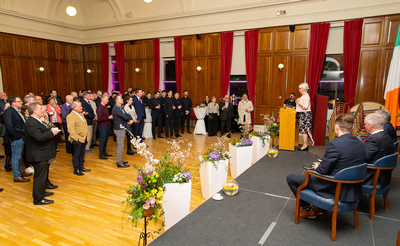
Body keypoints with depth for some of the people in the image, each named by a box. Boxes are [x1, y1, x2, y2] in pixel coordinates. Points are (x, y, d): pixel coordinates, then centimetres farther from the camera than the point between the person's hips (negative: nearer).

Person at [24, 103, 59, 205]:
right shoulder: (31, 123, -22)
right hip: (38, 156, -11)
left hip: (42, 155, 11)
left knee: (44, 175, 24)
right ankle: (38, 199, 9)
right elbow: (39, 137, -32)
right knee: (40, 176, -2)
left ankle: (41, 192, 40)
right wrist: (52, 133, -20)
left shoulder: (36, 121, 13)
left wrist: (50, 130, -1)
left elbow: (43, 133, 17)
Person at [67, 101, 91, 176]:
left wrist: (87, 135, 17)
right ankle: (76, 170, 14)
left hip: (84, 138, 8)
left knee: (82, 154, 17)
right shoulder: (70, 116, -15)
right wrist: (76, 138, -25)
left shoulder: (81, 114, 15)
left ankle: (81, 167, 29)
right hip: (78, 139, -8)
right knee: (76, 155, 3)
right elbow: (71, 130, -20)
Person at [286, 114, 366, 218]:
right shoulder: (360, 144, -1)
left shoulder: (334, 144, -25)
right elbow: (347, 164, 10)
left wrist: (317, 167, 3)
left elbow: (323, 171, -20)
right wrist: (324, 163, 12)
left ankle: (308, 210, 20)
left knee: (291, 178, 3)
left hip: (335, 191, -8)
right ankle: (320, 207, 36)